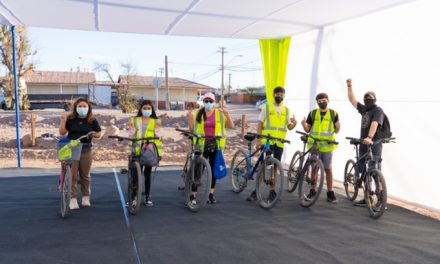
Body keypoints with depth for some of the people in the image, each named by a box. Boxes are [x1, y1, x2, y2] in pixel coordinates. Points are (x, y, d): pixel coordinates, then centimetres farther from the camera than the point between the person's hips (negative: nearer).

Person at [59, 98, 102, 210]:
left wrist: (94, 134, -15)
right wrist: (63, 120, -11)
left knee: (85, 175, 10)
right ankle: (73, 199, 4)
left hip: (86, 150, 1)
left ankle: (86, 197, 21)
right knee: (72, 175, -2)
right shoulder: (70, 119, 1)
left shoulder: (92, 120, 3)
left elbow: (99, 134, 6)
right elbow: (62, 133, 0)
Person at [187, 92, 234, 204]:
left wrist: (227, 114, -12)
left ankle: (211, 194, 22)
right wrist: (190, 118, -7)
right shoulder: (198, 113, 7)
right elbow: (192, 129, 6)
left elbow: (231, 126, 0)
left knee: (213, 170, 10)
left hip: (215, 145, 1)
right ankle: (192, 195, 5)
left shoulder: (219, 113, 5)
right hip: (201, 145, -1)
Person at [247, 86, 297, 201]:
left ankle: (272, 190, 20)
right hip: (266, 141, -3)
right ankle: (256, 191, 3)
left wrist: (294, 123, -12)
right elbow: (260, 125, 0)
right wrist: (258, 140, -8)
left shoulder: (287, 110, 10)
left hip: (279, 143, 3)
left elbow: (289, 127, 10)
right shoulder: (266, 108, 1)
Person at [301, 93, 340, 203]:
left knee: (328, 169, 4)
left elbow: (336, 131, 7)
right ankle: (313, 191, 18)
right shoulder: (312, 113, 4)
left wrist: (338, 127, -15)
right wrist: (304, 124, -14)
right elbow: (308, 129, 7)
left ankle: (330, 193, 12)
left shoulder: (333, 114, 3)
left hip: (327, 145, -1)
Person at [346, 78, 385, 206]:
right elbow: (352, 99, 19)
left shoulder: (378, 110, -8)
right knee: (364, 173, 10)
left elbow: (374, 124, -25)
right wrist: (349, 85, 11)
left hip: (374, 145, -8)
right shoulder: (364, 109, 14)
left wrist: (369, 137, -40)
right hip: (363, 144, 8)